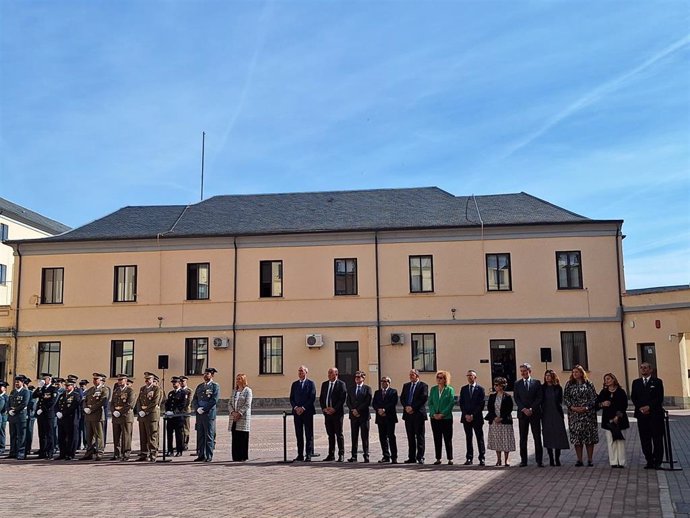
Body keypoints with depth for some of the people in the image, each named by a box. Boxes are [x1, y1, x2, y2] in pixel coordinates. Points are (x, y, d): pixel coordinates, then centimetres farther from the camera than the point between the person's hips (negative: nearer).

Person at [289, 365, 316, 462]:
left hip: (307, 412, -4)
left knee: (309, 434, -2)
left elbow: (312, 398, -6)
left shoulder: (311, 383, 2)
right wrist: (295, 407, -7)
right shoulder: (294, 384, 14)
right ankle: (300, 455, 9)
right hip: (296, 412, 4)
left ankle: (309, 455, 0)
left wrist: (303, 408, -13)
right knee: (299, 434, 5)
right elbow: (291, 398, 11)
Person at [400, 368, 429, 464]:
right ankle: (411, 457, 12)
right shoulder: (406, 385, 16)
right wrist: (406, 407, -7)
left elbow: (423, 399, -11)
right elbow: (402, 398, 11)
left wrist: (413, 408, -15)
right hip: (408, 414, 5)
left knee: (419, 437, -2)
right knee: (410, 437, 8)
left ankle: (420, 457, 1)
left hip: (418, 414, -5)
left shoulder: (423, 385, -1)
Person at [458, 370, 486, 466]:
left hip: (477, 417, -3)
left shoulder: (480, 389, 1)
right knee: (468, 438, 5)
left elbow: (481, 404, -5)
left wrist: (473, 415, -11)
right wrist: (466, 415, -5)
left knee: (480, 438, 0)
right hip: (466, 417, 3)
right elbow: (461, 403, 7)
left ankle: (482, 458, 3)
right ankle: (469, 458, 9)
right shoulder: (463, 389, 11)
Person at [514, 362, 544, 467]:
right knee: (523, 438, 3)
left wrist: (531, 409, -11)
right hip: (522, 414, 1)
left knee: (537, 437, 0)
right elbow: (516, 398, 3)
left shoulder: (536, 383, 5)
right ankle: (523, 460, 7)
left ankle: (539, 460, 4)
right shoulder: (517, 384, 9)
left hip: (535, 413, -1)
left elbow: (539, 398, -1)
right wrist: (524, 409, -10)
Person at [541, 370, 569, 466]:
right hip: (546, 415, 0)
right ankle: (551, 459, 6)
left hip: (557, 414, 0)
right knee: (548, 436, 0)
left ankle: (557, 459, 4)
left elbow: (560, 401, 9)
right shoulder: (542, 388, 6)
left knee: (558, 436, -3)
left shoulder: (558, 388, 6)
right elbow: (541, 401, 5)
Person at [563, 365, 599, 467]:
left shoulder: (588, 384, 4)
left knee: (589, 435, 0)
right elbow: (565, 397, 4)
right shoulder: (569, 384, 7)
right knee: (576, 436, 1)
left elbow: (594, 398, -1)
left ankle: (590, 460, 8)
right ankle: (579, 460, 7)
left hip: (588, 413, -1)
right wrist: (572, 407, -10)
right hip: (574, 413, 1)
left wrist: (587, 407, -13)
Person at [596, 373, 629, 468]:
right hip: (607, 420, 2)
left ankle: (621, 462, 2)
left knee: (620, 440, -3)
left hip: (619, 419, -2)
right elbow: (597, 403, 9)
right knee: (610, 441, -1)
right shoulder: (603, 392, 10)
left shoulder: (620, 392, 1)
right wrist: (602, 404, -12)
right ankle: (613, 462, 1)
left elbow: (624, 406, -2)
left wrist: (618, 416, -11)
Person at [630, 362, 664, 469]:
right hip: (641, 415, 3)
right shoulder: (636, 383, 13)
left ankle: (657, 462, 4)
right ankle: (649, 461, 9)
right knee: (645, 440, 3)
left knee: (657, 439, -2)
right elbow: (633, 397, 8)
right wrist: (640, 408, -7)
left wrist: (649, 407, -14)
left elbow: (660, 398, -4)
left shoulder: (657, 382, 3)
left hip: (655, 414, -3)